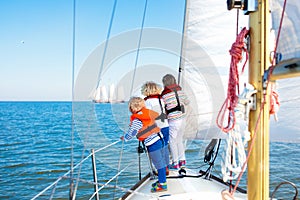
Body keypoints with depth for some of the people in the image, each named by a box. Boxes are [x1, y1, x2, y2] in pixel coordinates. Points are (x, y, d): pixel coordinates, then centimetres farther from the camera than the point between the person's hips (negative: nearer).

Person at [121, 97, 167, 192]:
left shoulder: (137, 120, -17)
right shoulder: (147, 112, 7)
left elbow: (131, 133, -14)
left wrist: (124, 138, 7)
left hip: (152, 144, -9)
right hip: (158, 140, 9)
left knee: (159, 163, 0)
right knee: (160, 162, 19)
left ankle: (162, 185, 11)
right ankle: (162, 180, 34)